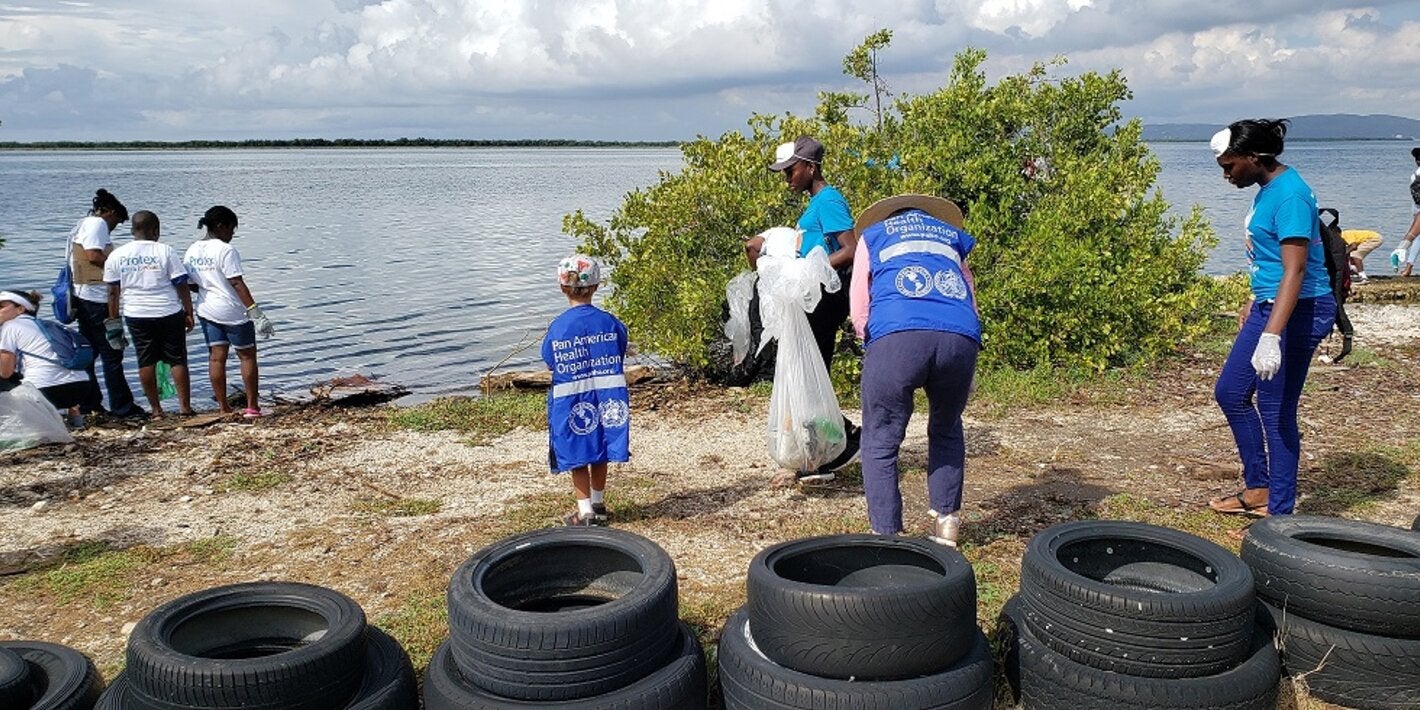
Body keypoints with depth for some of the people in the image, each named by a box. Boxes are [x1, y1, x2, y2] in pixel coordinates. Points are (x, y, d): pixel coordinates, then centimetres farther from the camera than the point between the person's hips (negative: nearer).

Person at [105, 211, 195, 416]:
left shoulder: (116, 256, 2)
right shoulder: (165, 251, -5)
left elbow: (113, 292, 3)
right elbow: (181, 286, -6)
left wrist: (114, 320, 10)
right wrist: (189, 313, 0)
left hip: (136, 315, 2)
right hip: (169, 314, -2)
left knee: (146, 362, 9)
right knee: (178, 360, 4)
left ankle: (155, 409, 12)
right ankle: (184, 406, 3)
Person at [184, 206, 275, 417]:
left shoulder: (191, 251, 6)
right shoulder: (226, 250, -16)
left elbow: (191, 285, 11)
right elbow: (237, 284, -20)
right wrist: (256, 312, -20)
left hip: (207, 310, 7)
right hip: (233, 312, -6)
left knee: (216, 358, 9)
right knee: (247, 356, 5)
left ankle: (224, 408, 12)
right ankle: (252, 406, 6)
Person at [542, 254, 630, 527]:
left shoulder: (557, 327, -12)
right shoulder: (610, 323, -8)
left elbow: (550, 364, -2)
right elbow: (620, 356, 3)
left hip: (571, 402, -2)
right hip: (606, 399, 2)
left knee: (577, 457, 11)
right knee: (600, 454, 18)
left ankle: (585, 511, 13)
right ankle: (598, 505, 30)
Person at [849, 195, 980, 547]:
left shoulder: (872, 234, 29)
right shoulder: (953, 236, 35)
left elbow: (859, 312, 20)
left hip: (895, 336, -3)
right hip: (961, 338, 3)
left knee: (880, 442, 9)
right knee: (947, 431, 26)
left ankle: (887, 537, 5)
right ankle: (946, 524, 24)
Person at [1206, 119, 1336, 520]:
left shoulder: (1289, 196, -20)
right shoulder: (1268, 189, 10)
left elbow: (1294, 271, -28)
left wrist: (1271, 336, -34)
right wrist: (1255, 304, 31)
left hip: (1297, 312, -11)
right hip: (1268, 306, 11)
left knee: (1276, 412, -4)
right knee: (1230, 392, 17)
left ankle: (1280, 513, 8)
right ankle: (1259, 489, 29)